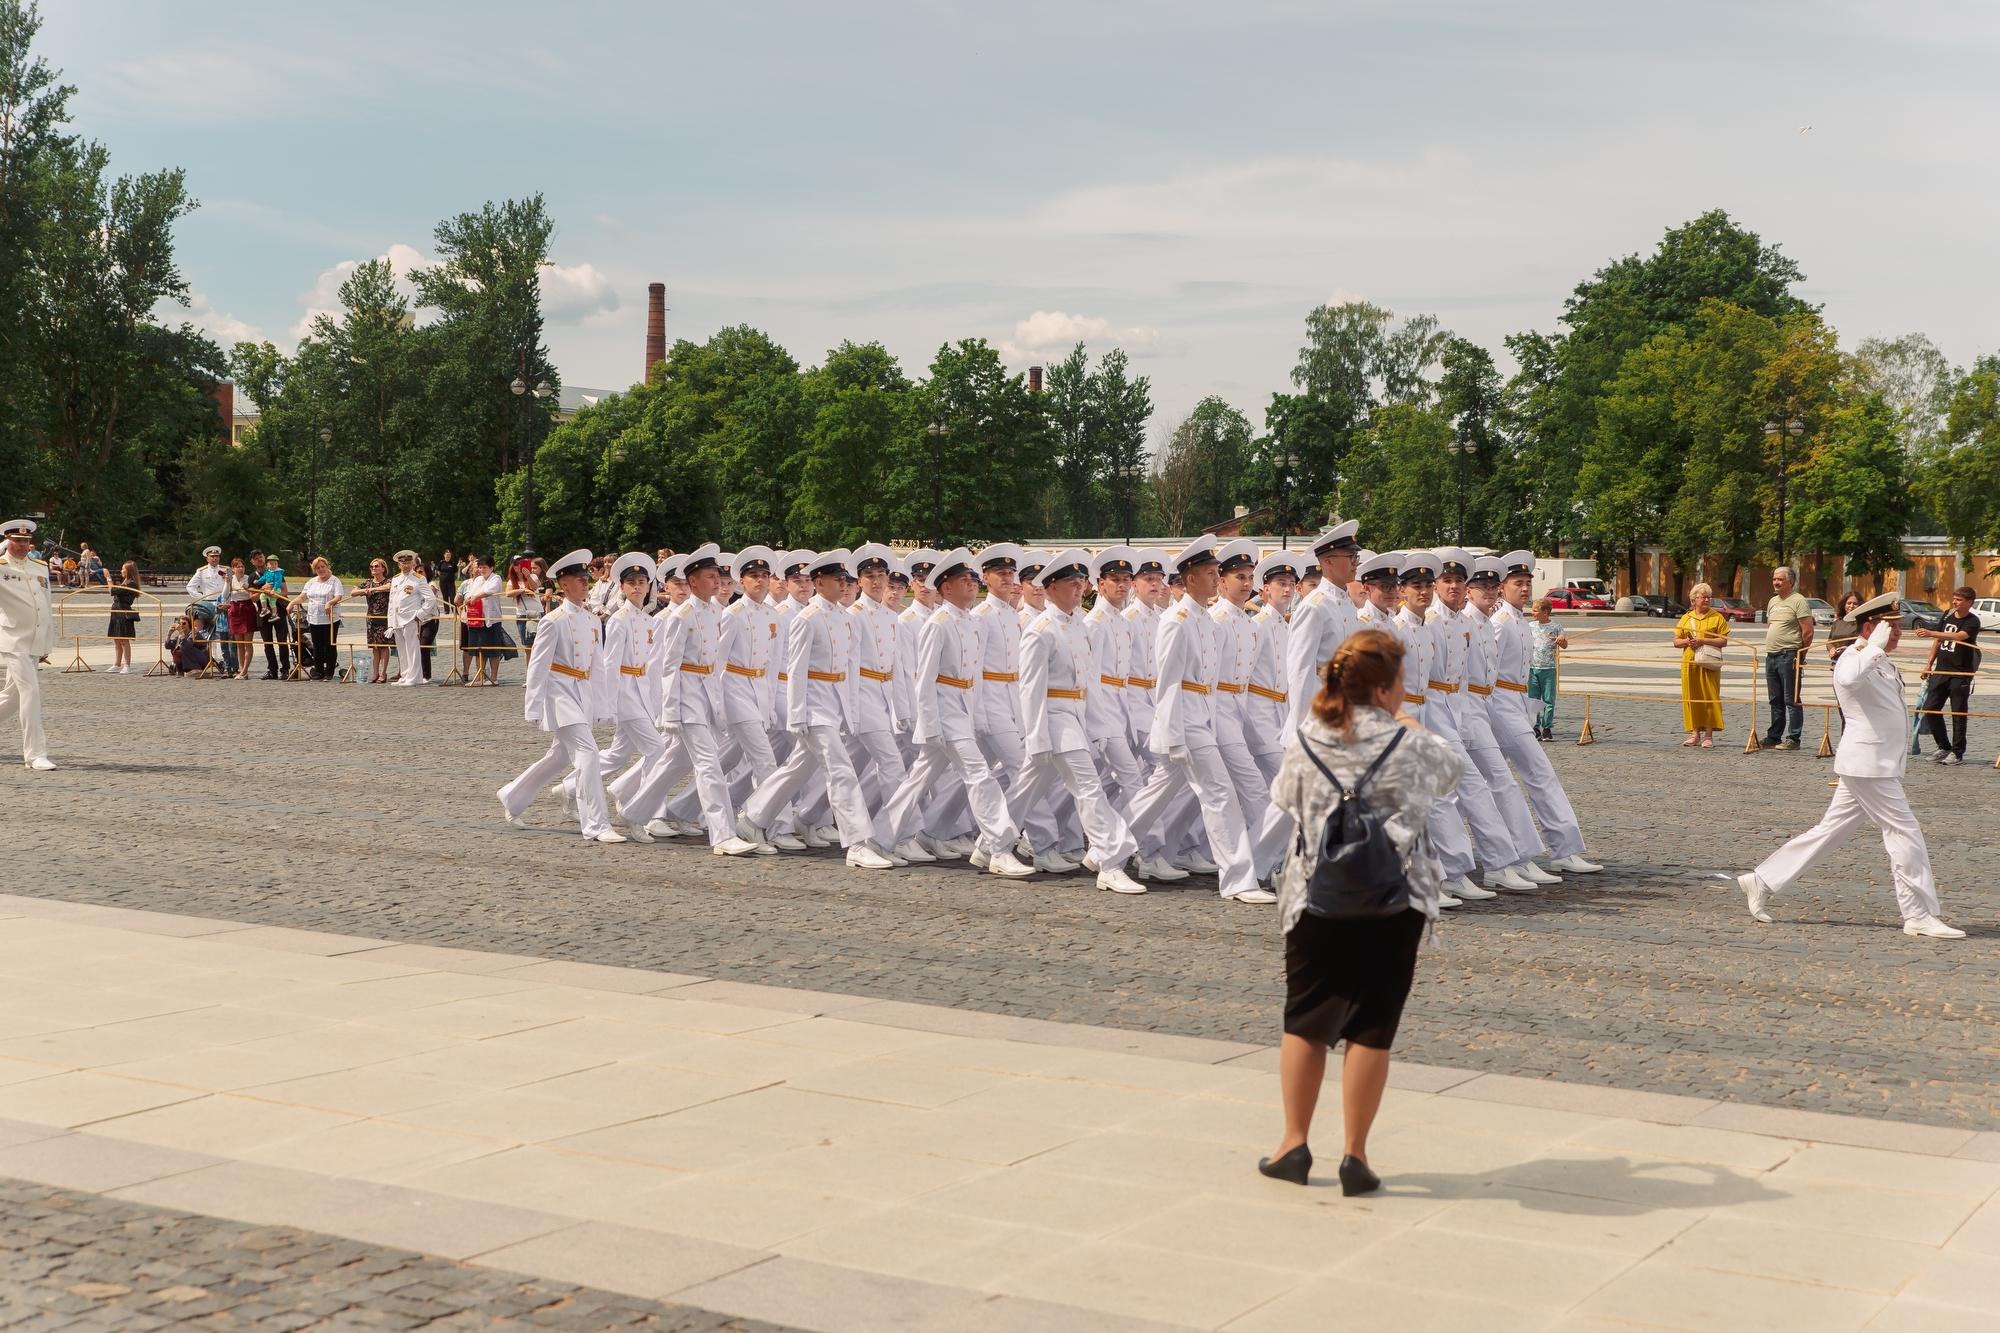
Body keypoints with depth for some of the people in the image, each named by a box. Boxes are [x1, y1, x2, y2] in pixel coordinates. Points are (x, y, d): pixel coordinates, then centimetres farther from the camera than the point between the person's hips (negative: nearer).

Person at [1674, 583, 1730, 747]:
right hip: (1689, 663, 3)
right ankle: (1695, 733, 12)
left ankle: (1708, 735, -1)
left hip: (1709, 665, -3)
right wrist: (1687, 641, -7)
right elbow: (1676, 641, 14)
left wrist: (1703, 641, -14)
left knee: (1710, 698, -5)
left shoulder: (1717, 617, 3)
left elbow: (1724, 641, -4)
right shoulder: (1686, 618, 13)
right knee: (1691, 697, 4)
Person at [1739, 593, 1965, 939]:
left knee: (1830, 832, 10)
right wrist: (1875, 647, -31)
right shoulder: (1854, 658, -14)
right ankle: (1919, 917, 1)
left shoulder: (1881, 663, 20)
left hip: (1879, 765, 10)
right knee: (1905, 833, -6)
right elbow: (1849, 678, -40)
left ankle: (1762, 881, 13)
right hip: (1867, 764, -10)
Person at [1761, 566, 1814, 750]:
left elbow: (1808, 632, -12)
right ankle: (1773, 738, 19)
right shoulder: (1773, 602, 17)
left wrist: (1800, 654, -10)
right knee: (1775, 700, 13)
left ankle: (1793, 739, -4)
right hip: (1771, 657, 8)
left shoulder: (1798, 601, -8)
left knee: (1791, 700, -5)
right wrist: (1769, 648, 15)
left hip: (1789, 656, -8)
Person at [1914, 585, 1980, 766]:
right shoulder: (1948, 615, 8)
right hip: (1941, 670, 6)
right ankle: (1944, 747, 18)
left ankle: (1957, 753, 10)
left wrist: (1931, 633, -42)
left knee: (1959, 714, 0)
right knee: (1929, 709, 4)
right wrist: (1929, 663, 15)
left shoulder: (1972, 622, -12)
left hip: (1961, 673, -6)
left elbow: (1958, 636, -32)